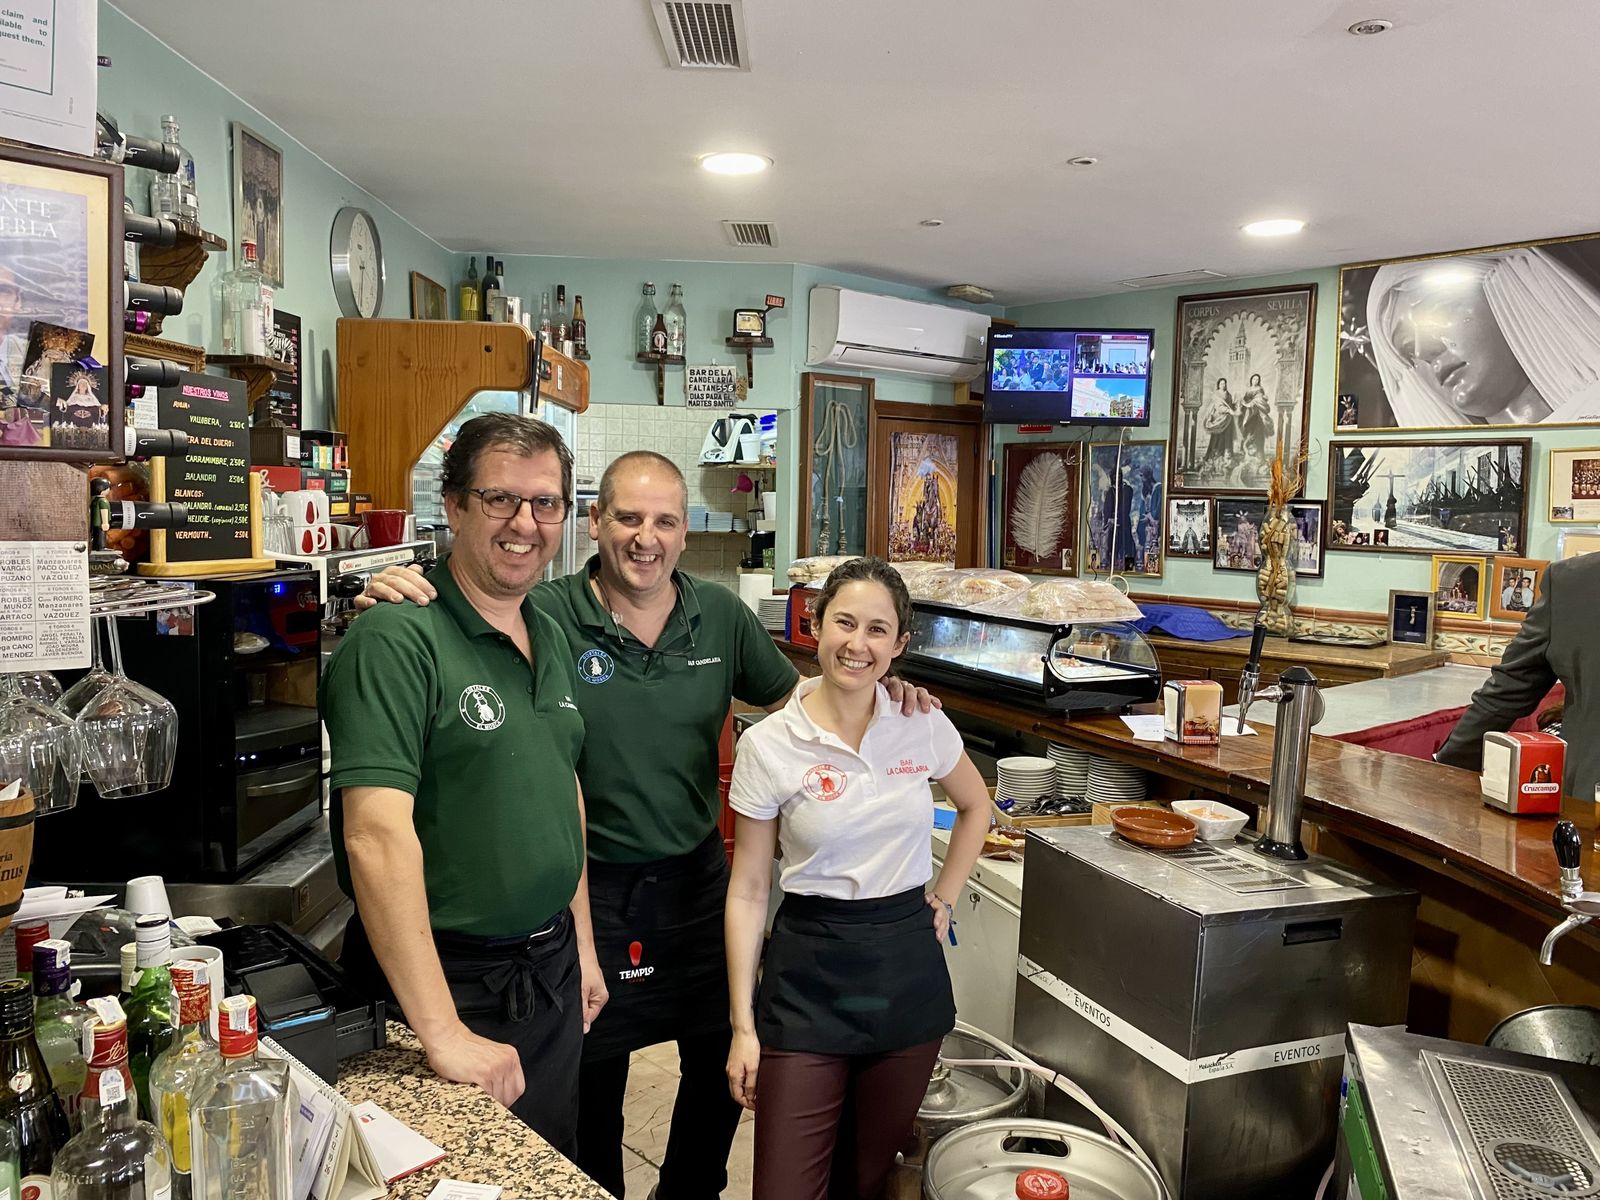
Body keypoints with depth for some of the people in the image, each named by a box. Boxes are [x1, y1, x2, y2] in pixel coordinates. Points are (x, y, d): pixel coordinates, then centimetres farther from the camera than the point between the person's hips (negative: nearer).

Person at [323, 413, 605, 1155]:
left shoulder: (549, 639, 6)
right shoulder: (396, 641, -20)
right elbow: (378, 835, -28)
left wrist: (581, 946, 15)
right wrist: (443, 1033, -29)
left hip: (550, 969, 8)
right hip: (448, 980, -7)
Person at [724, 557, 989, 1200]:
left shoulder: (924, 725, -3)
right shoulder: (767, 745, -10)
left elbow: (974, 808, 18)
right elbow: (748, 890, -6)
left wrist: (943, 899, 10)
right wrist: (742, 1026, -6)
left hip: (908, 965, 3)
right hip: (809, 970, -2)